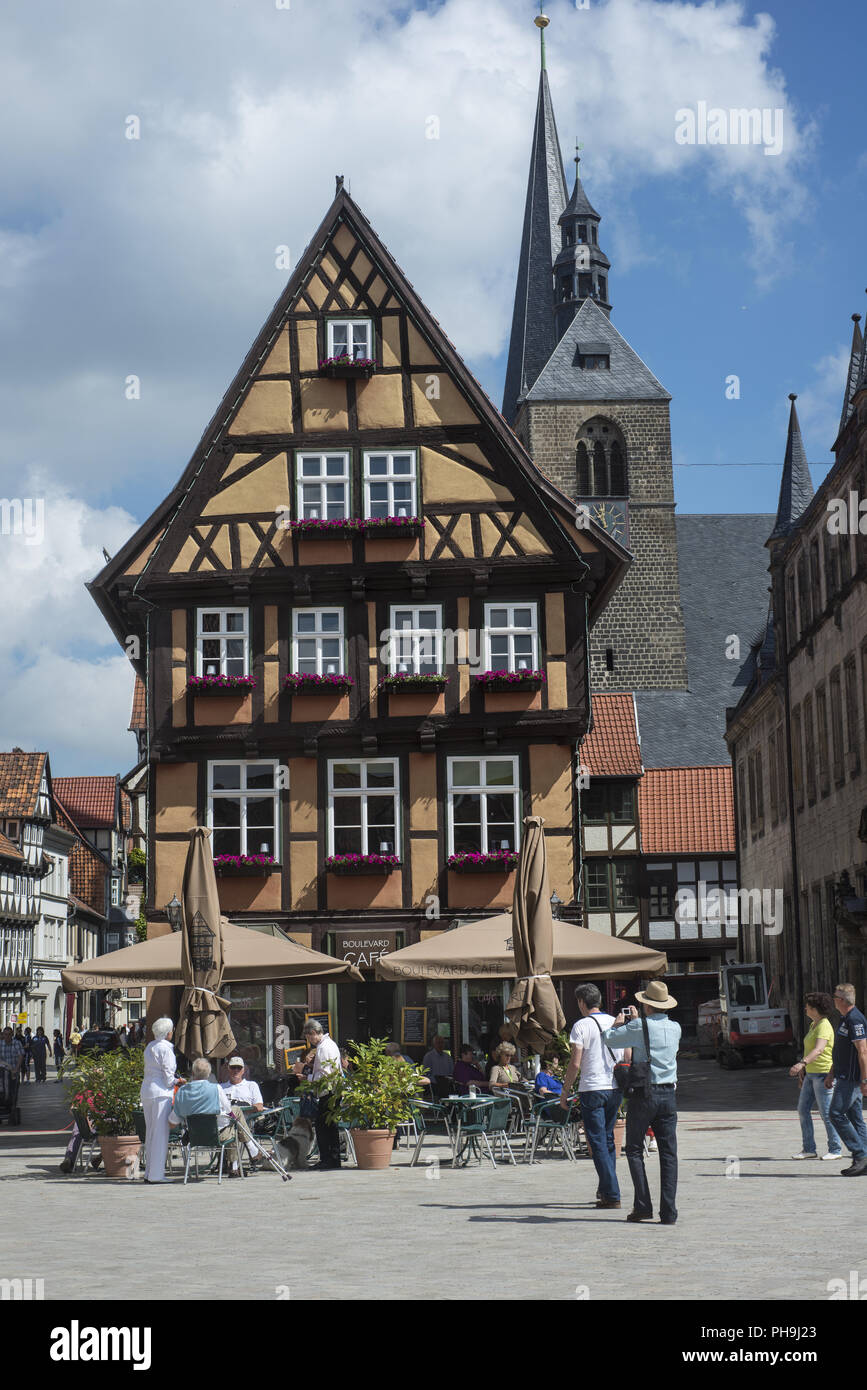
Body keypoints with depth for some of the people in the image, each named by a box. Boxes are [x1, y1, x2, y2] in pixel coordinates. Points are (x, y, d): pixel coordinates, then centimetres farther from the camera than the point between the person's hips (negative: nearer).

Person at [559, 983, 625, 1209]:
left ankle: (611, 1195, -7)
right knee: (608, 1139, 18)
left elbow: (575, 1064, -11)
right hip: (616, 1088, 6)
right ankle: (605, 1189, 23)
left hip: (592, 1089, -6)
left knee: (598, 1143, -3)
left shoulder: (582, 1026, -7)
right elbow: (627, 1059, 12)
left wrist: (565, 1091, -2)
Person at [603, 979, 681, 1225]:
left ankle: (643, 1206, 0)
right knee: (668, 1153, 4)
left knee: (634, 1150, 7)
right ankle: (668, 1212, 1)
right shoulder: (675, 1028, 6)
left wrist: (619, 1022, 19)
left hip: (644, 1094, -4)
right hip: (669, 1094, 4)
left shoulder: (639, 1027, -10)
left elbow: (609, 1039, 0)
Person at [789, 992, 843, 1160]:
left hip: (823, 1073, -10)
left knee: (826, 1112, -4)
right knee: (802, 1109, 6)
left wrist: (802, 1063, -43)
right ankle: (809, 1149, 11)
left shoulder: (824, 1026, -16)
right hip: (811, 1074, 10)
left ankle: (836, 1150, 6)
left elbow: (818, 1049, -31)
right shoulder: (813, 1025, 14)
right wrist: (803, 1069, 29)